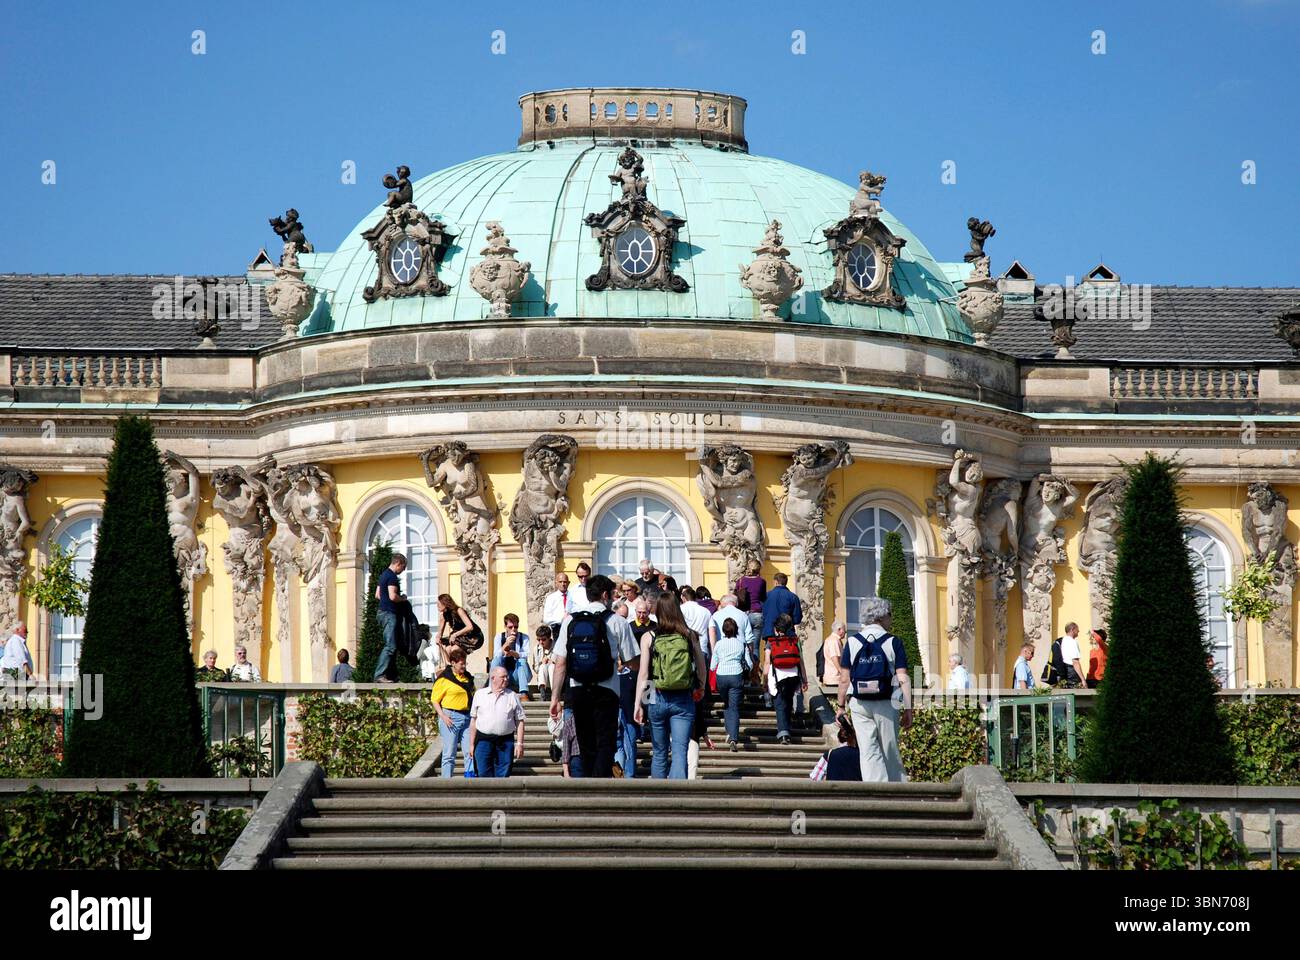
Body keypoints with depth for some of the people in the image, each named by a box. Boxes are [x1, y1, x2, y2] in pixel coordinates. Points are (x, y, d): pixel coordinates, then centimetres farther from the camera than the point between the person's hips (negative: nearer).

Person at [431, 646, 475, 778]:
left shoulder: (468, 678, 15)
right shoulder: (444, 678, -3)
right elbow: (435, 700, -3)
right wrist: (443, 716, -15)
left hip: (466, 718, 5)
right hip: (450, 717, -5)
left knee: (470, 752, -1)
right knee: (449, 754, -2)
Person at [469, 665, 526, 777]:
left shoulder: (512, 696, 8)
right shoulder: (480, 695, 8)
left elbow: (519, 722, 7)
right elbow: (473, 720, 10)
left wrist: (519, 743, 0)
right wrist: (471, 744, 7)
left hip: (505, 742, 0)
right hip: (483, 741, 0)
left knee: (503, 776, 1)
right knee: (483, 775, -6)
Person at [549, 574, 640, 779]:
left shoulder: (570, 621, 5)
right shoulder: (617, 622, -3)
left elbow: (560, 663, 1)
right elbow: (632, 662, 1)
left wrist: (555, 697, 5)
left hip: (577, 691, 4)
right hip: (605, 692, -4)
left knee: (586, 745, 15)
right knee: (606, 744, -5)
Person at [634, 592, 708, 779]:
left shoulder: (648, 637, -3)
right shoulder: (689, 635, -1)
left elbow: (643, 674, -5)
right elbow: (702, 669, 7)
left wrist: (638, 704, 0)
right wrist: (700, 689, 26)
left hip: (658, 699, 1)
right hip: (683, 700, 0)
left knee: (660, 753, 15)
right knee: (680, 752, -5)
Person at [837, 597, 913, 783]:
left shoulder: (852, 642, 3)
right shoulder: (893, 643, -2)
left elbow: (845, 680, 3)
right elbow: (902, 678, -5)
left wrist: (841, 707, 11)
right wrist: (908, 709, -3)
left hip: (859, 705, 1)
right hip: (886, 705, -1)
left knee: (868, 752, -1)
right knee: (890, 752, 9)